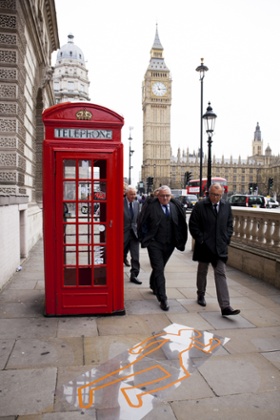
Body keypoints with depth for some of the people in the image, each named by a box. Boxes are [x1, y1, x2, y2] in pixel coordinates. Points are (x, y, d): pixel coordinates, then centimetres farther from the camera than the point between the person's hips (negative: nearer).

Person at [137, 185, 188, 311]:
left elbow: (181, 223, 8)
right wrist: (144, 238, -4)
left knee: (159, 268, 20)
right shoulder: (150, 205, -8)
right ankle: (162, 299, -1)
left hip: (169, 244, 4)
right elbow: (142, 222, -3)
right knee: (159, 270, -5)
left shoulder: (175, 206, 3)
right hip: (154, 243, -4)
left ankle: (153, 286, 45)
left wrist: (180, 240, 3)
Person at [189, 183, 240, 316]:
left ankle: (225, 307, -5)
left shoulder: (226, 206, 4)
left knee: (221, 275, -2)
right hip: (204, 246, -2)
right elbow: (193, 225, -6)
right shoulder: (200, 206, -7)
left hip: (220, 247, 2)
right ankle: (201, 295, 38)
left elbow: (229, 224, 11)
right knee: (202, 272, 16)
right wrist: (201, 239, -10)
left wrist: (226, 239, 1)